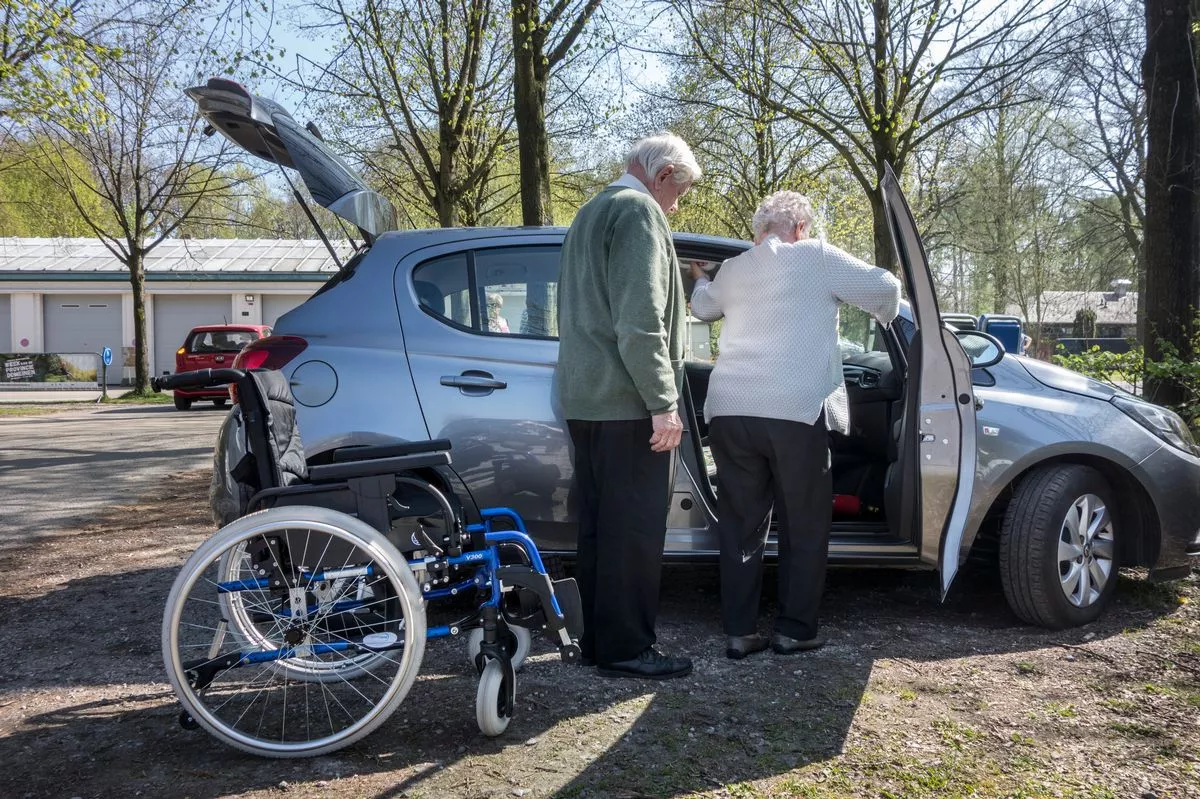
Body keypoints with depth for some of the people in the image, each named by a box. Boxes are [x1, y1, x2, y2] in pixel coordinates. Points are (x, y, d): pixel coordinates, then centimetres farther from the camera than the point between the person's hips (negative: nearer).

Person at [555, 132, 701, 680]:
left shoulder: (591, 215, 21)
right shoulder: (640, 212, -10)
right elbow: (640, 320, -20)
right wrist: (663, 402, -19)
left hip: (584, 398, 10)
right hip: (626, 401, -10)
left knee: (598, 526, 13)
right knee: (635, 530, -3)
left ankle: (597, 639, 21)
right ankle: (625, 649, 3)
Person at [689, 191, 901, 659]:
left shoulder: (732, 270, 17)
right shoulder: (818, 257, 4)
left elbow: (702, 307, 36)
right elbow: (883, 289, 5)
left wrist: (700, 280, 59)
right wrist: (887, 317, 28)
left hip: (730, 411, 5)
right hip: (795, 411, -4)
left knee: (741, 525, 11)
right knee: (805, 526, 9)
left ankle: (739, 632, 12)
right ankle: (795, 630, 13)